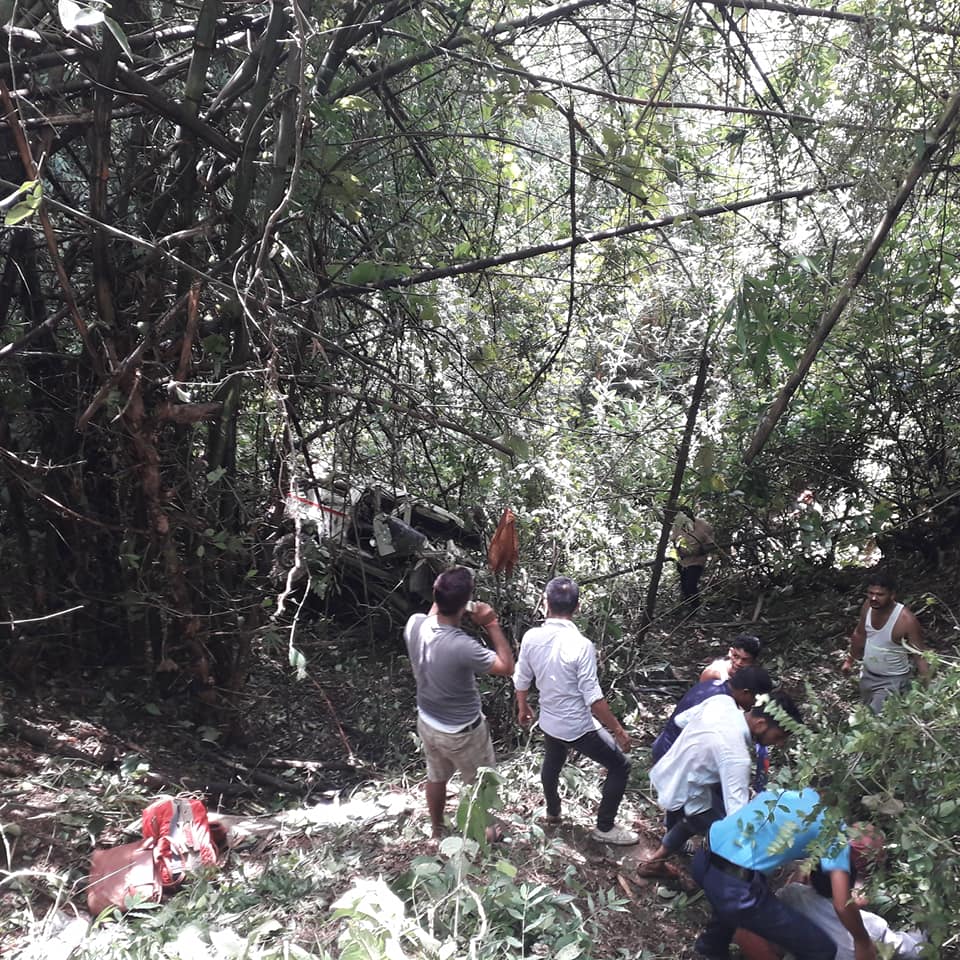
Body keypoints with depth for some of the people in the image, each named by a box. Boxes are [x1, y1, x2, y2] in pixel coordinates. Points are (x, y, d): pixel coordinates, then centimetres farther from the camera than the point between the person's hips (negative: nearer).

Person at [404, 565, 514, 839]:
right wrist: (492, 625, -21)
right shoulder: (463, 646, -39)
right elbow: (507, 667, -22)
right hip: (461, 732, -6)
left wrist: (440, 598, -2)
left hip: (427, 722, 6)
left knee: (436, 777, 30)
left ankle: (437, 830, 52)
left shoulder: (414, 624, -20)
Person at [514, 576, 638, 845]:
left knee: (551, 765, 33)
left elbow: (522, 680, 1)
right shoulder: (581, 645, -28)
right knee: (620, 767, 16)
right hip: (579, 728, -6)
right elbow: (593, 698, -24)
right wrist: (618, 730, -12)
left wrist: (523, 708, 20)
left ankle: (552, 812, 56)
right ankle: (605, 827, 24)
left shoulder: (531, 638, -13)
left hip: (549, 722, 6)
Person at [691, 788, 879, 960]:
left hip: (704, 860, 8)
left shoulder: (782, 792, 21)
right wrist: (863, 943, 14)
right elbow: (842, 904, -4)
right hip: (735, 888, -8)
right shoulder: (833, 826, 3)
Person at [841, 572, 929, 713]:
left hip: (892, 681, -6)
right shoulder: (867, 606, -12)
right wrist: (850, 660, 16)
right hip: (867, 675, 6)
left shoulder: (907, 620, -30)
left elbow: (920, 657, -22)